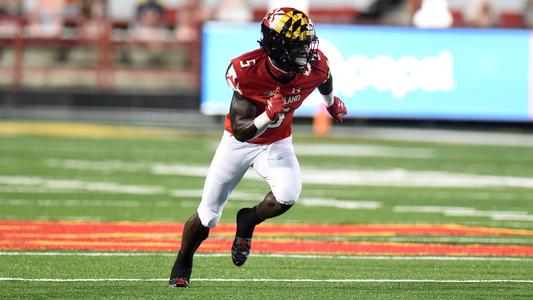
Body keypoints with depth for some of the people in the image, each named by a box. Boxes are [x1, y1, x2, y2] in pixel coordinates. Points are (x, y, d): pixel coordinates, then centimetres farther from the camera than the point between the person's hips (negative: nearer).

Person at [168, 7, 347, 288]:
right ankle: (182, 268, 35)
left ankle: (247, 222, 4)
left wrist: (331, 102, 25)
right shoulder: (246, 71, -34)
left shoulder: (313, 66, -25)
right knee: (207, 216, 7)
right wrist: (269, 115, -50)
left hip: (277, 143, 2)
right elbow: (241, 131, -32)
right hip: (239, 142, -2)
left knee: (287, 195, -28)